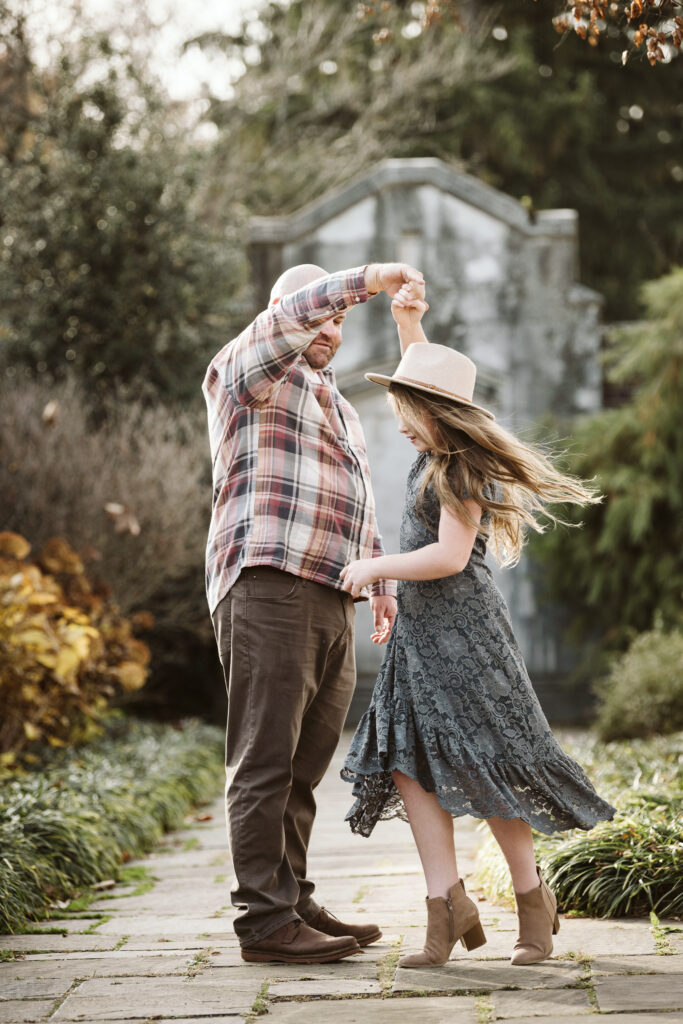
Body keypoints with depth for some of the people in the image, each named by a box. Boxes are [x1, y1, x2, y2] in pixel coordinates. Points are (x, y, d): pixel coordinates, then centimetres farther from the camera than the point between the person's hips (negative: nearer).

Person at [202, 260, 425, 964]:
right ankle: (264, 919, -12)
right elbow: (286, 322, -15)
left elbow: (360, 507, 35)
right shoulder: (246, 373, 7)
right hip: (268, 585, -8)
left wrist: (382, 582, 28)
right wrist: (366, 280, -21)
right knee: (266, 762, -11)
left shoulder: (338, 408, 31)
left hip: (330, 603, 8)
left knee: (304, 767, 7)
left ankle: (294, 903, 10)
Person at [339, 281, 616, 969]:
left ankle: (531, 896, 7)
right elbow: (418, 369, 27)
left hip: (461, 629, -9)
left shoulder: (461, 472, -12)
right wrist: (407, 320, 15)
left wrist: (375, 567, -14)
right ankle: (447, 903, -9)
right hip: (419, 631, 9)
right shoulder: (435, 452, 13)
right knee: (408, 762, -3)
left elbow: (449, 556, -19)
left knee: (481, 765, -6)